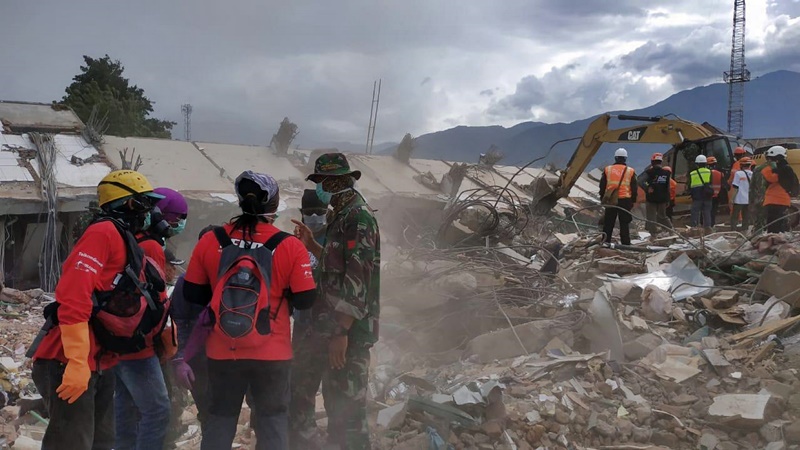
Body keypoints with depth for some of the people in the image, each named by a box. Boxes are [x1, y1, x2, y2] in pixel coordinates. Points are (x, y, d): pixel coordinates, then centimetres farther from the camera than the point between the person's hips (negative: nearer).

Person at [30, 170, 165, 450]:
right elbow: (73, 298, -23)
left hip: (99, 365, 10)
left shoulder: (126, 242, 17)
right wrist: (77, 363, -26)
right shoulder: (104, 233, -13)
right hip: (70, 364, -10)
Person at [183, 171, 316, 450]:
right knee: (272, 419, 12)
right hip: (272, 353, -2)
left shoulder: (210, 241, -5)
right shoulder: (290, 247, -13)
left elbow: (192, 294, 3)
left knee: (220, 417, 17)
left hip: (222, 353, 2)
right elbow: (305, 301, -8)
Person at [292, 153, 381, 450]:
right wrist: (312, 246, 11)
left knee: (348, 403, -3)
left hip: (351, 329, -10)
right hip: (340, 324, 10)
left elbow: (357, 279, -24)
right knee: (335, 396, 21)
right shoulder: (343, 215, 13)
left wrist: (341, 332, -24)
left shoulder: (358, 217, -18)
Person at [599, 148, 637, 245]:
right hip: (625, 200, -1)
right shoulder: (631, 171, 1)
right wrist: (633, 201, 12)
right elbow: (634, 189, 4)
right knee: (624, 223, 3)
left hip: (610, 200, 1)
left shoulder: (607, 169, 3)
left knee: (608, 223, 8)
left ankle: (605, 241, 10)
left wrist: (602, 198, 16)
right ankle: (626, 243, 4)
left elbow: (602, 186, 7)